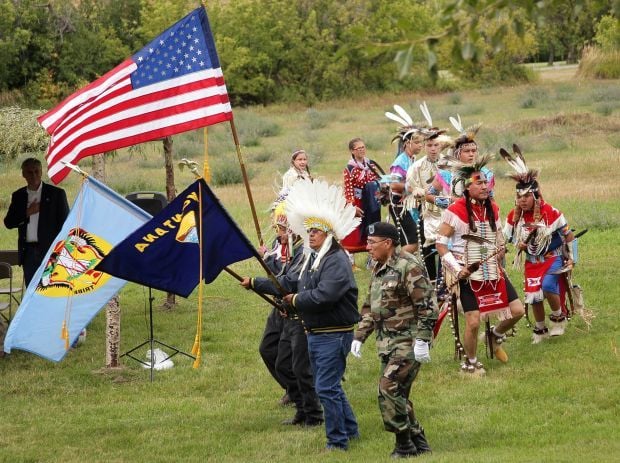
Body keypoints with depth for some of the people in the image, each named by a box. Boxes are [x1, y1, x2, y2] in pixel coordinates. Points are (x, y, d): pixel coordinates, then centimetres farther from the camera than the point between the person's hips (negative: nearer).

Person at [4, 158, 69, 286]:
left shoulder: (56, 193, 1)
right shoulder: (18, 196, 12)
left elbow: (64, 222, 0)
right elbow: (8, 222, 6)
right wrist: (27, 213, -9)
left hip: (50, 251, -4)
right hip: (28, 252, 4)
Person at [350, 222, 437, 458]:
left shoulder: (409, 266, -14)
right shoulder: (379, 270, 15)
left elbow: (426, 306, -18)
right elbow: (370, 308, 24)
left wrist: (422, 340, -22)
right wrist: (359, 336, 16)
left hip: (408, 341, -9)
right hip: (387, 342, 9)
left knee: (390, 389, -15)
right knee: (396, 394, 10)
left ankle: (404, 445, -6)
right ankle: (418, 442, 19)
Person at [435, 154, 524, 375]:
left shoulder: (493, 209, 7)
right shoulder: (456, 211, -13)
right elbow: (440, 243, -10)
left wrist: (501, 249, 3)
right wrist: (457, 268, -18)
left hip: (493, 272, 6)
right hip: (468, 274, -6)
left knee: (517, 310, 1)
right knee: (473, 321, -8)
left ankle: (496, 336, 31)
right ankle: (470, 363, 14)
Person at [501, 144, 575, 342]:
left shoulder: (551, 213, -20)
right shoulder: (514, 216, -8)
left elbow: (568, 235, -9)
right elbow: (506, 236, 10)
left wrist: (570, 258, -7)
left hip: (554, 257, -4)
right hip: (532, 261, 4)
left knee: (548, 286, -27)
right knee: (534, 295, 3)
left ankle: (558, 317, -1)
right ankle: (540, 329, 27)